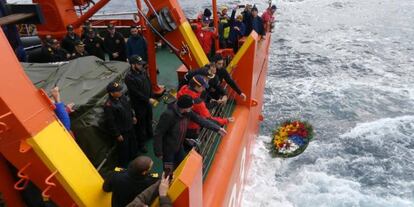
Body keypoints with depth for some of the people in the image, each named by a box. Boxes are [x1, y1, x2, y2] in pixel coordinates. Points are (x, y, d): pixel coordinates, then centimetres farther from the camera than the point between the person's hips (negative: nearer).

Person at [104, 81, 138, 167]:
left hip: (130, 126, 8)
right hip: (121, 131, -8)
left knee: (133, 142, 28)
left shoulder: (122, 97, -9)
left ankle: (133, 157, 55)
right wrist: (117, 135, -19)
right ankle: (124, 164, 39)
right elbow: (110, 123, -26)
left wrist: (133, 116, 19)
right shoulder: (108, 106, -33)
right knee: (124, 148, 13)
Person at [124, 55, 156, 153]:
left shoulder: (143, 71, -5)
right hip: (139, 104, -7)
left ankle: (150, 134, 51)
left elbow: (149, 84, 6)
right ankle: (141, 143, 25)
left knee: (149, 119, 26)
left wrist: (151, 97, 1)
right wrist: (148, 100, -21)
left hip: (148, 101, 7)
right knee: (141, 123, 7)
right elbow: (136, 93, -26)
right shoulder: (129, 77, -26)